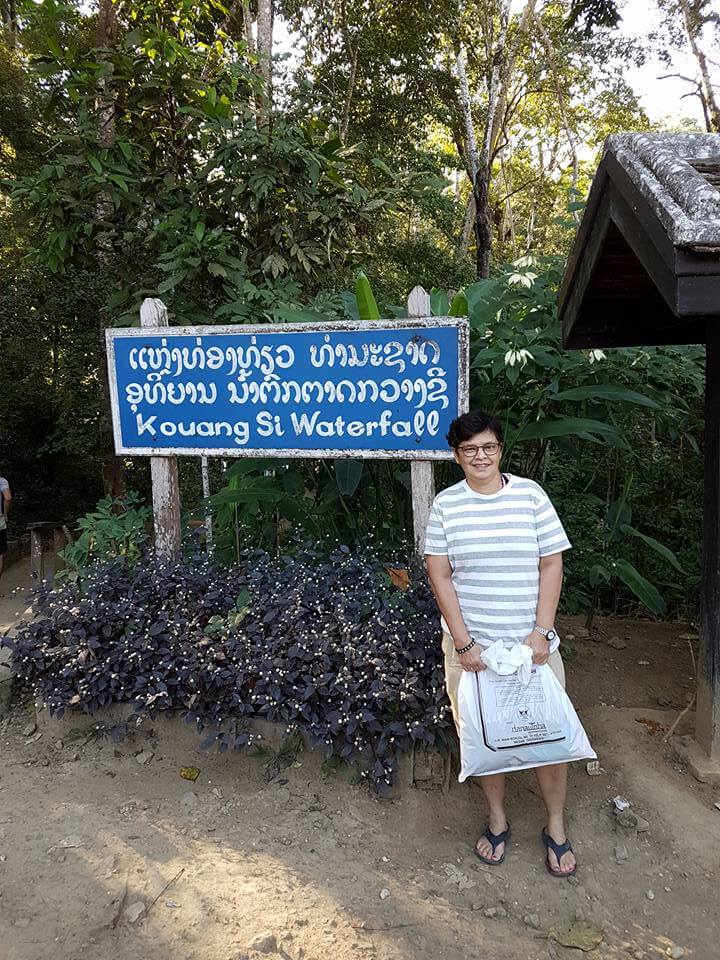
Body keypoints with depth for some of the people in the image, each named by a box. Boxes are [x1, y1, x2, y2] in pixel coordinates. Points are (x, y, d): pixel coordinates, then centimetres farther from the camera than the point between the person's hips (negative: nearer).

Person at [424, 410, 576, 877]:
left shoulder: (530, 494, -4)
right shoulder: (445, 504, -3)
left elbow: (551, 564, -3)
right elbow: (440, 576, -4)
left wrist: (542, 632, -10)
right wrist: (462, 641, -10)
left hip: (532, 643, 0)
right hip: (471, 645, 0)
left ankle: (556, 827, 32)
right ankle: (497, 818, 36)